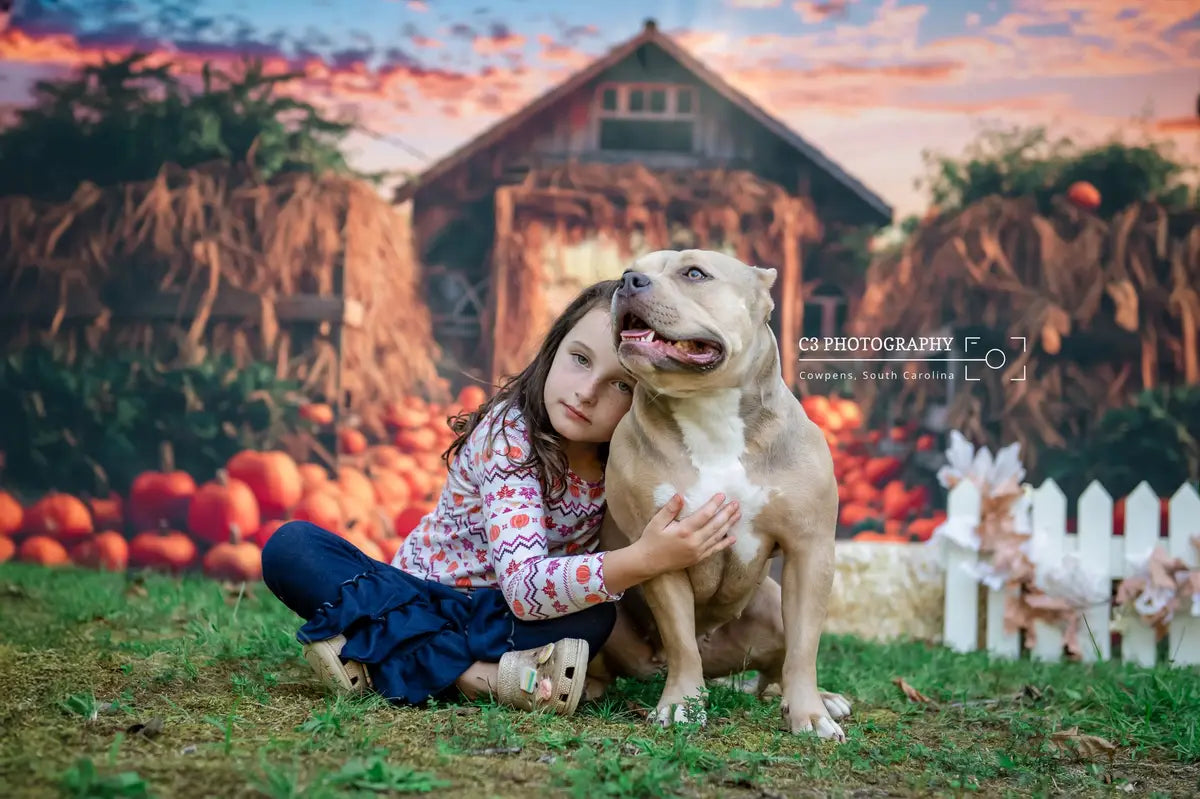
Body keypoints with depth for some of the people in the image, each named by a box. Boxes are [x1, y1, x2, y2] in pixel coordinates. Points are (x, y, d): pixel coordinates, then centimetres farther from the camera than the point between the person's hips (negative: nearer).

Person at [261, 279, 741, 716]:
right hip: (420, 598, -2)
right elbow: (525, 586, -38)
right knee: (291, 546, -27)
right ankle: (473, 673, -37)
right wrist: (645, 559, -50)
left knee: (592, 617, -30)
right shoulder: (509, 435, -25)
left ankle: (378, 654, -28)